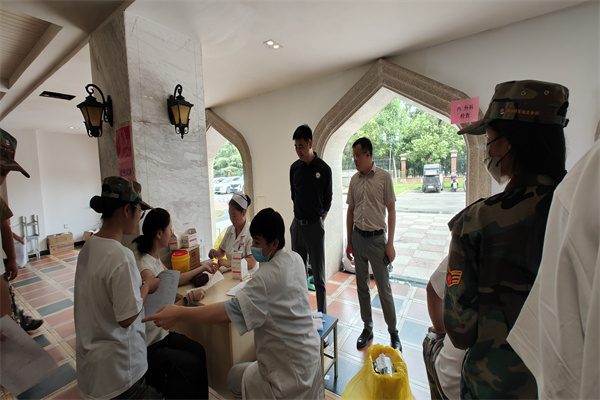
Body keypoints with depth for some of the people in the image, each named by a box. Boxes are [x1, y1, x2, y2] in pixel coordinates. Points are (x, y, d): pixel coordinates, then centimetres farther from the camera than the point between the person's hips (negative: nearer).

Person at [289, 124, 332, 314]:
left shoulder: (323, 169, -6)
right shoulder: (294, 167, 5)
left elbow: (327, 199, 2)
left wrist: (320, 220, 3)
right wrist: (300, 215, 13)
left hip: (315, 225, -4)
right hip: (297, 224, 4)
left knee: (318, 272, 4)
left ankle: (322, 314, 19)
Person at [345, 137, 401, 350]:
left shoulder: (384, 177, -6)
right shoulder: (354, 179, 5)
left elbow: (391, 210, -4)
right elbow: (350, 211, 9)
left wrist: (390, 244, -8)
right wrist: (349, 242, 9)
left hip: (376, 238, -4)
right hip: (358, 238, 4)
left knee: (384, 288, 6)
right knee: (362, 287, 14)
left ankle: (393, 332, 26)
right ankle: (367, 328, 32)